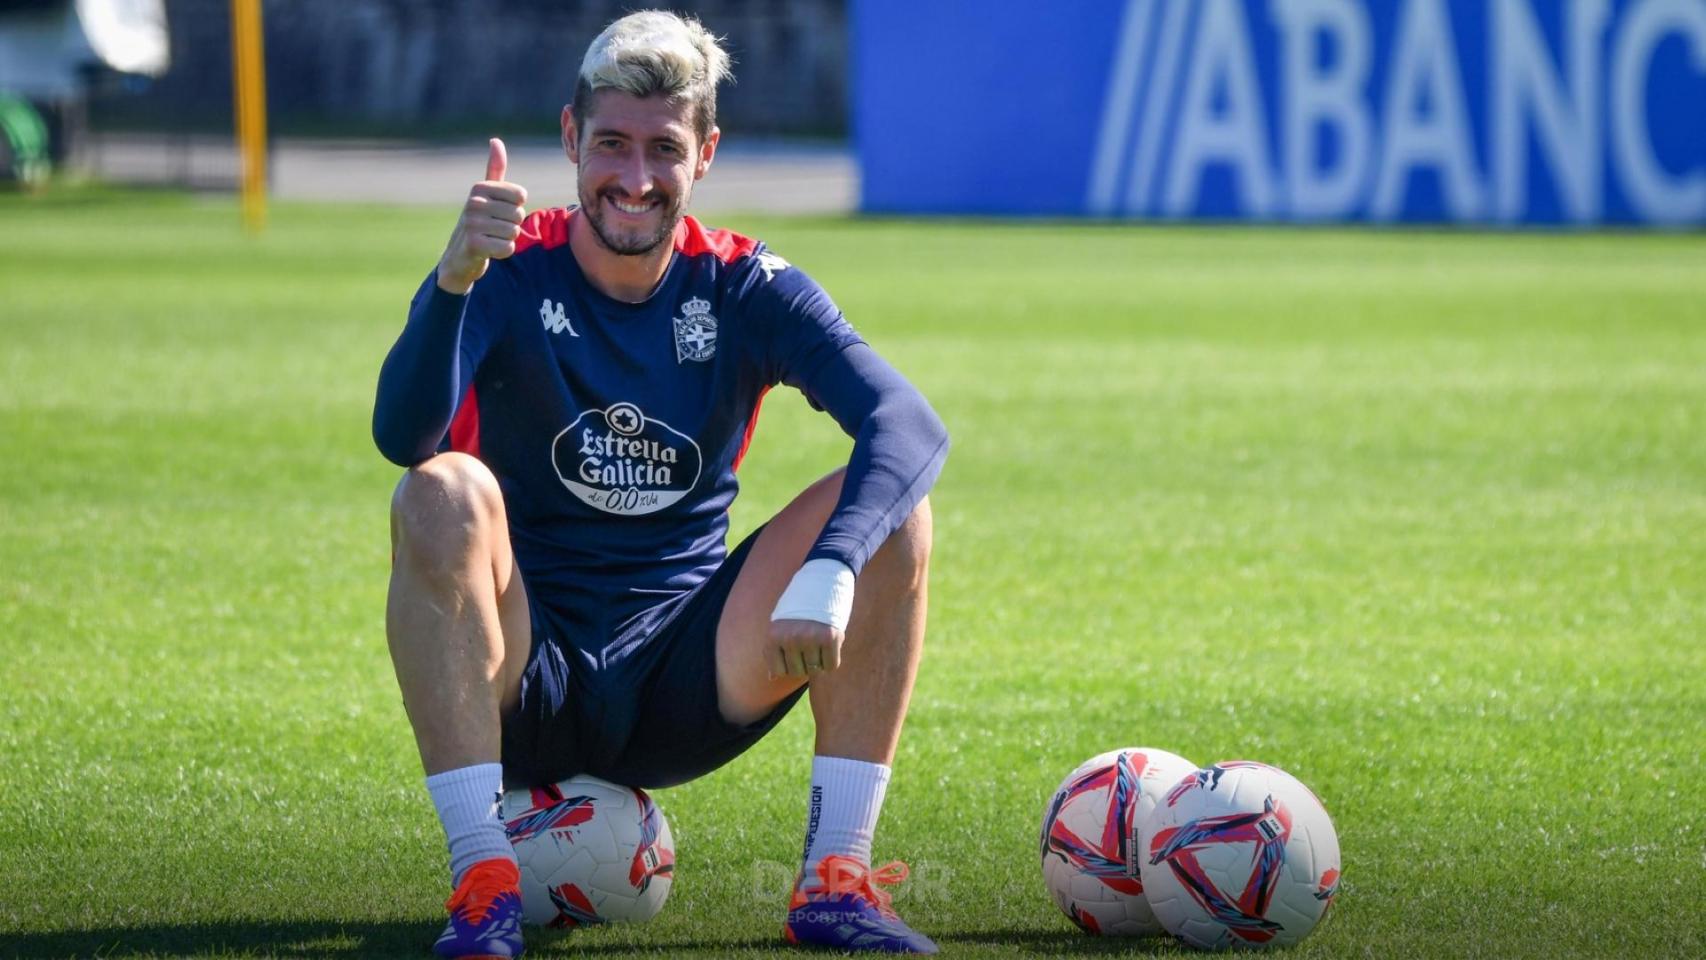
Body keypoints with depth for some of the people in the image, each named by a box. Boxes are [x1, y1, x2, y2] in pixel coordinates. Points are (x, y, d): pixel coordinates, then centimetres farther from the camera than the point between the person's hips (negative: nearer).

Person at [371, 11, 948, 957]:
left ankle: (835, 881, -17)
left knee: (886, 512, -16)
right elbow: (403, 436, -28)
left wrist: (829, 573, -36)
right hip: (523, 688, -2)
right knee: (443, 493, -31)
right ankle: (480, 881, -33)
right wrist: (453, 282, -46)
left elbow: (911, 426, -18)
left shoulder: (745, 290, -2)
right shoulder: (506, 272, -8)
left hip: (685, 691, 2)